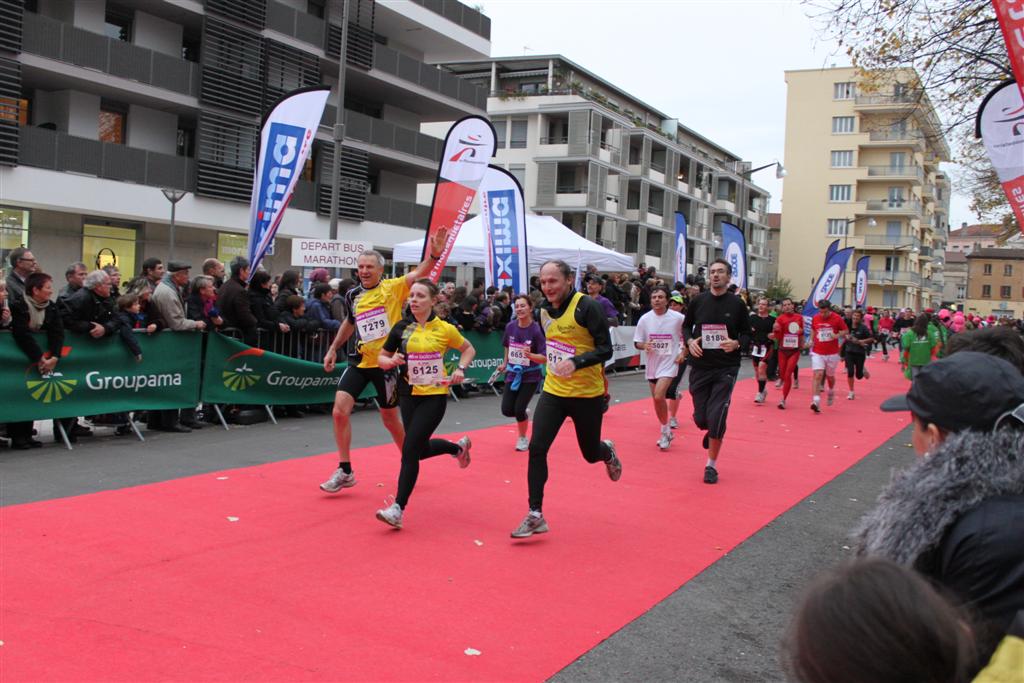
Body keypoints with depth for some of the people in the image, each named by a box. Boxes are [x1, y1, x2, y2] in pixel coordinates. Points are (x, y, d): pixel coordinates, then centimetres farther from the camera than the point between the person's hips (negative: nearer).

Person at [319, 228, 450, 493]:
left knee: (390, 418, 8)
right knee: (340, 410, -9)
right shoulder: (353, 296, 5)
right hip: (359, 361, 4)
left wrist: (434, 255, -42)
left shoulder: (393, 288, -8)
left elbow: (419, 273, -25)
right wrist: (333, 348, 22)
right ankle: (345, 471, 3)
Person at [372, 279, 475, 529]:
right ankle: (458, 446, 47)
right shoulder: (401, 327, 0)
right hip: (409, 395, 5)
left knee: (410, 449, -14)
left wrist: (460, 369, -6)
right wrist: (392, 361, -14)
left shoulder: (444, 329, -5)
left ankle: (398, 508, -7)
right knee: (421, 449, 16)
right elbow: (381, 358, 8)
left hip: (435, 396, -4)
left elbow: (468, 349, 11)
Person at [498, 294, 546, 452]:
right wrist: (505, 363, 21)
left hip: (530, 376, -4)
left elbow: (545, 358, -19)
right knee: (507, 410, -3)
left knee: (519, 409, -11)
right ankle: (524, 413, 33)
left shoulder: (536, 330, -18)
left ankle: (523, 438, 16)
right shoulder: (510, 326, -4)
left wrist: (530, 355, -36)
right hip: (513, 373, 4)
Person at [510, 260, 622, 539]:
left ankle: (608, 452, 51)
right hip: (553, 391, 5)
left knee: (590, 453, 12)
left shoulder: (587, 306, -17)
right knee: (536, 448, -10)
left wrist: (575, 362, -32)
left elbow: (605, 349, -19)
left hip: (587, 394, -4)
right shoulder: (544, 310, 3)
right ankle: (535, 515, -3)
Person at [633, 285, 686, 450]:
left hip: (669, 363, -4)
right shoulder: (645, 319, -2)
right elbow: (637, 342, 4)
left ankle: (665, 431, 0)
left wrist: (683, 353, -5)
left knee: (659, 396, -20)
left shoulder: (678, 318, -10)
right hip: (652, 364, 4)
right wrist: (644, 345, -17)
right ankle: (666, 433, 30)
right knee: (657, 400, 12)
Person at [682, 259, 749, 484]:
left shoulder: (737, 304, -2)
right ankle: (711, 432, 45)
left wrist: (736, 343, -16)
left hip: (726, 369, -2)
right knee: (701, 418, 6)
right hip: (700, 367, 2)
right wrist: (689, 341, -8)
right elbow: (686, 326, 13)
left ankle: (711, 466, 10)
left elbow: (747, 333, 5)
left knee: (716, 418, -8)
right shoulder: (698, 301, 2)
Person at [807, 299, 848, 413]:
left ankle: (831, 392, 47)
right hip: (817, 352, 1)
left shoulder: (837, 318, -8)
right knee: (818, 375, -14)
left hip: (832, 353, -1)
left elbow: (845, 331, 1)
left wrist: (837, 335, -19)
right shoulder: (815, 318, -1)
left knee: (830, 376, 15)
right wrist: (811, 341, 2)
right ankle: (816, 401, -21)